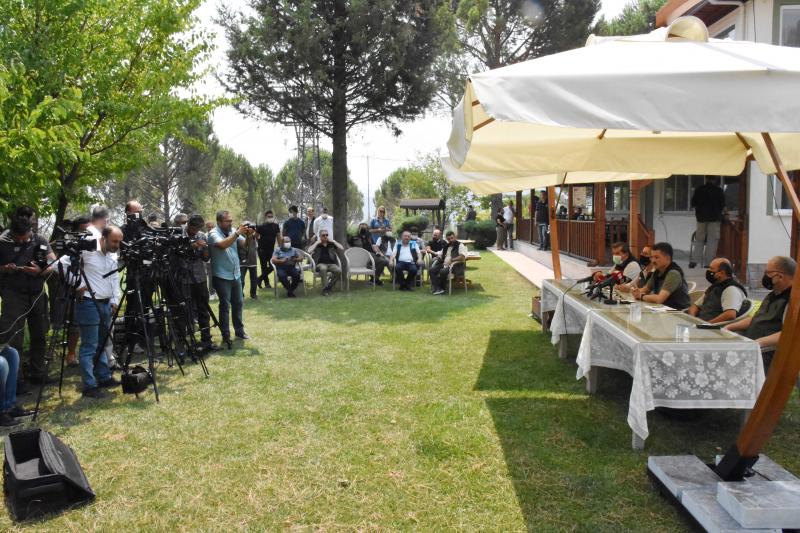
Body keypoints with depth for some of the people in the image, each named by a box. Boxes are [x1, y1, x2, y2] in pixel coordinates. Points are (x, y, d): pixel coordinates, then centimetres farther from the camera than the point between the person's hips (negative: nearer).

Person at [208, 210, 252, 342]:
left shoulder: (233, 231, 6)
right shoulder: (213, 233, -11)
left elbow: (244, 244, -3)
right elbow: (223, 244, -30)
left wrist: (249, 235, -22)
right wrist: (237, 233, -29)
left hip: (236, 275, 6)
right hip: (222, 277, -6)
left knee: (238, 303, 14)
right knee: (225, 306, -2)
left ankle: (239, 330, 26)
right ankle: (225, 335, 6)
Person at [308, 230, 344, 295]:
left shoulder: (331, 244, 15)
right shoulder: (316, 244, 10)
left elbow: (342, 249, 3)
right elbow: (309, 251, -10)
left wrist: (333, 241, 3)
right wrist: (317, 243, -6)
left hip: (332, 264, 2)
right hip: (320, 264, -2)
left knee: (339, 270, -30)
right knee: (323, 268, -39)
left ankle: (329, 286, -13)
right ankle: (324, 288, -30)